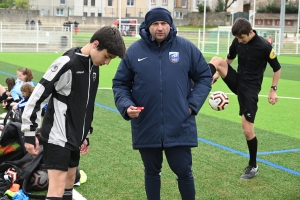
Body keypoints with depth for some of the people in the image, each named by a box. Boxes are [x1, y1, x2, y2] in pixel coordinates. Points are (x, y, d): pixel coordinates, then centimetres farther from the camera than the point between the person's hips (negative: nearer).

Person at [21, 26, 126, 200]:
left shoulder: (94, 67, 9)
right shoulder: (67, 64, -19)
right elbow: (38, 96, -18)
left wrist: (86, 135, 20)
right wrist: (30, 133, -16)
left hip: (74, 138, 9)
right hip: (57, 137, -9)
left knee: (69, 182, 14)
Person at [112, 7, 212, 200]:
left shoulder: (186, 48, -2)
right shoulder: (135, 51, -2)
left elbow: (204, 77, 7)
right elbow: (120, 83, 7)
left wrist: (193, 105, -4)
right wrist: (126, 105, -12)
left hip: (179, 127, -1)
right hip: (146, 127, 1)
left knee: (184, 171, 8)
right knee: (152, 172, 16)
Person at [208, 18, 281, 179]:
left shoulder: (264, 46, -19)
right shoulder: (237, 41, -3)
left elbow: (277, 68, -7)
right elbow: (229, 59, 16)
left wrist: (273, 90, -9)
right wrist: (219, 73, 4)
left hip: (250, 88, -5)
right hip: (237, 82, 5)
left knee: (247, 130, -5)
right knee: (216, 60, -19)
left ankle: (253, 166, 12)